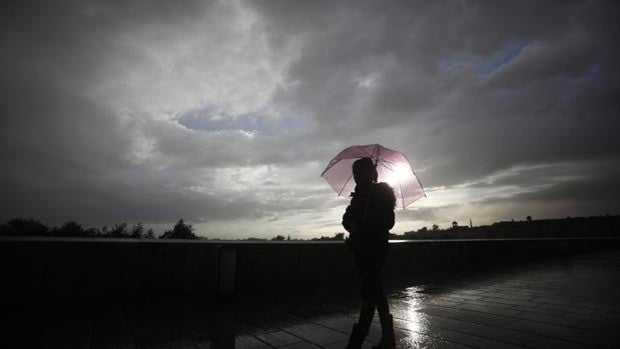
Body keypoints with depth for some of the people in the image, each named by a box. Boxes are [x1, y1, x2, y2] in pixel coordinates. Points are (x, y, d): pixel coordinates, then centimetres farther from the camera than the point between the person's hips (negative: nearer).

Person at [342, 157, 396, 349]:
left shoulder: (381, 191, -5)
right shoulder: (360, 194, 14)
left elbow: (387, 222, -12)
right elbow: (347, 218, 9)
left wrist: (362, 229, -20)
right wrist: (352, 226, -13)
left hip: (374, 248, -8)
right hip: (362, 248, 8)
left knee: (370, 293, -7)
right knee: (375, 291, 14)